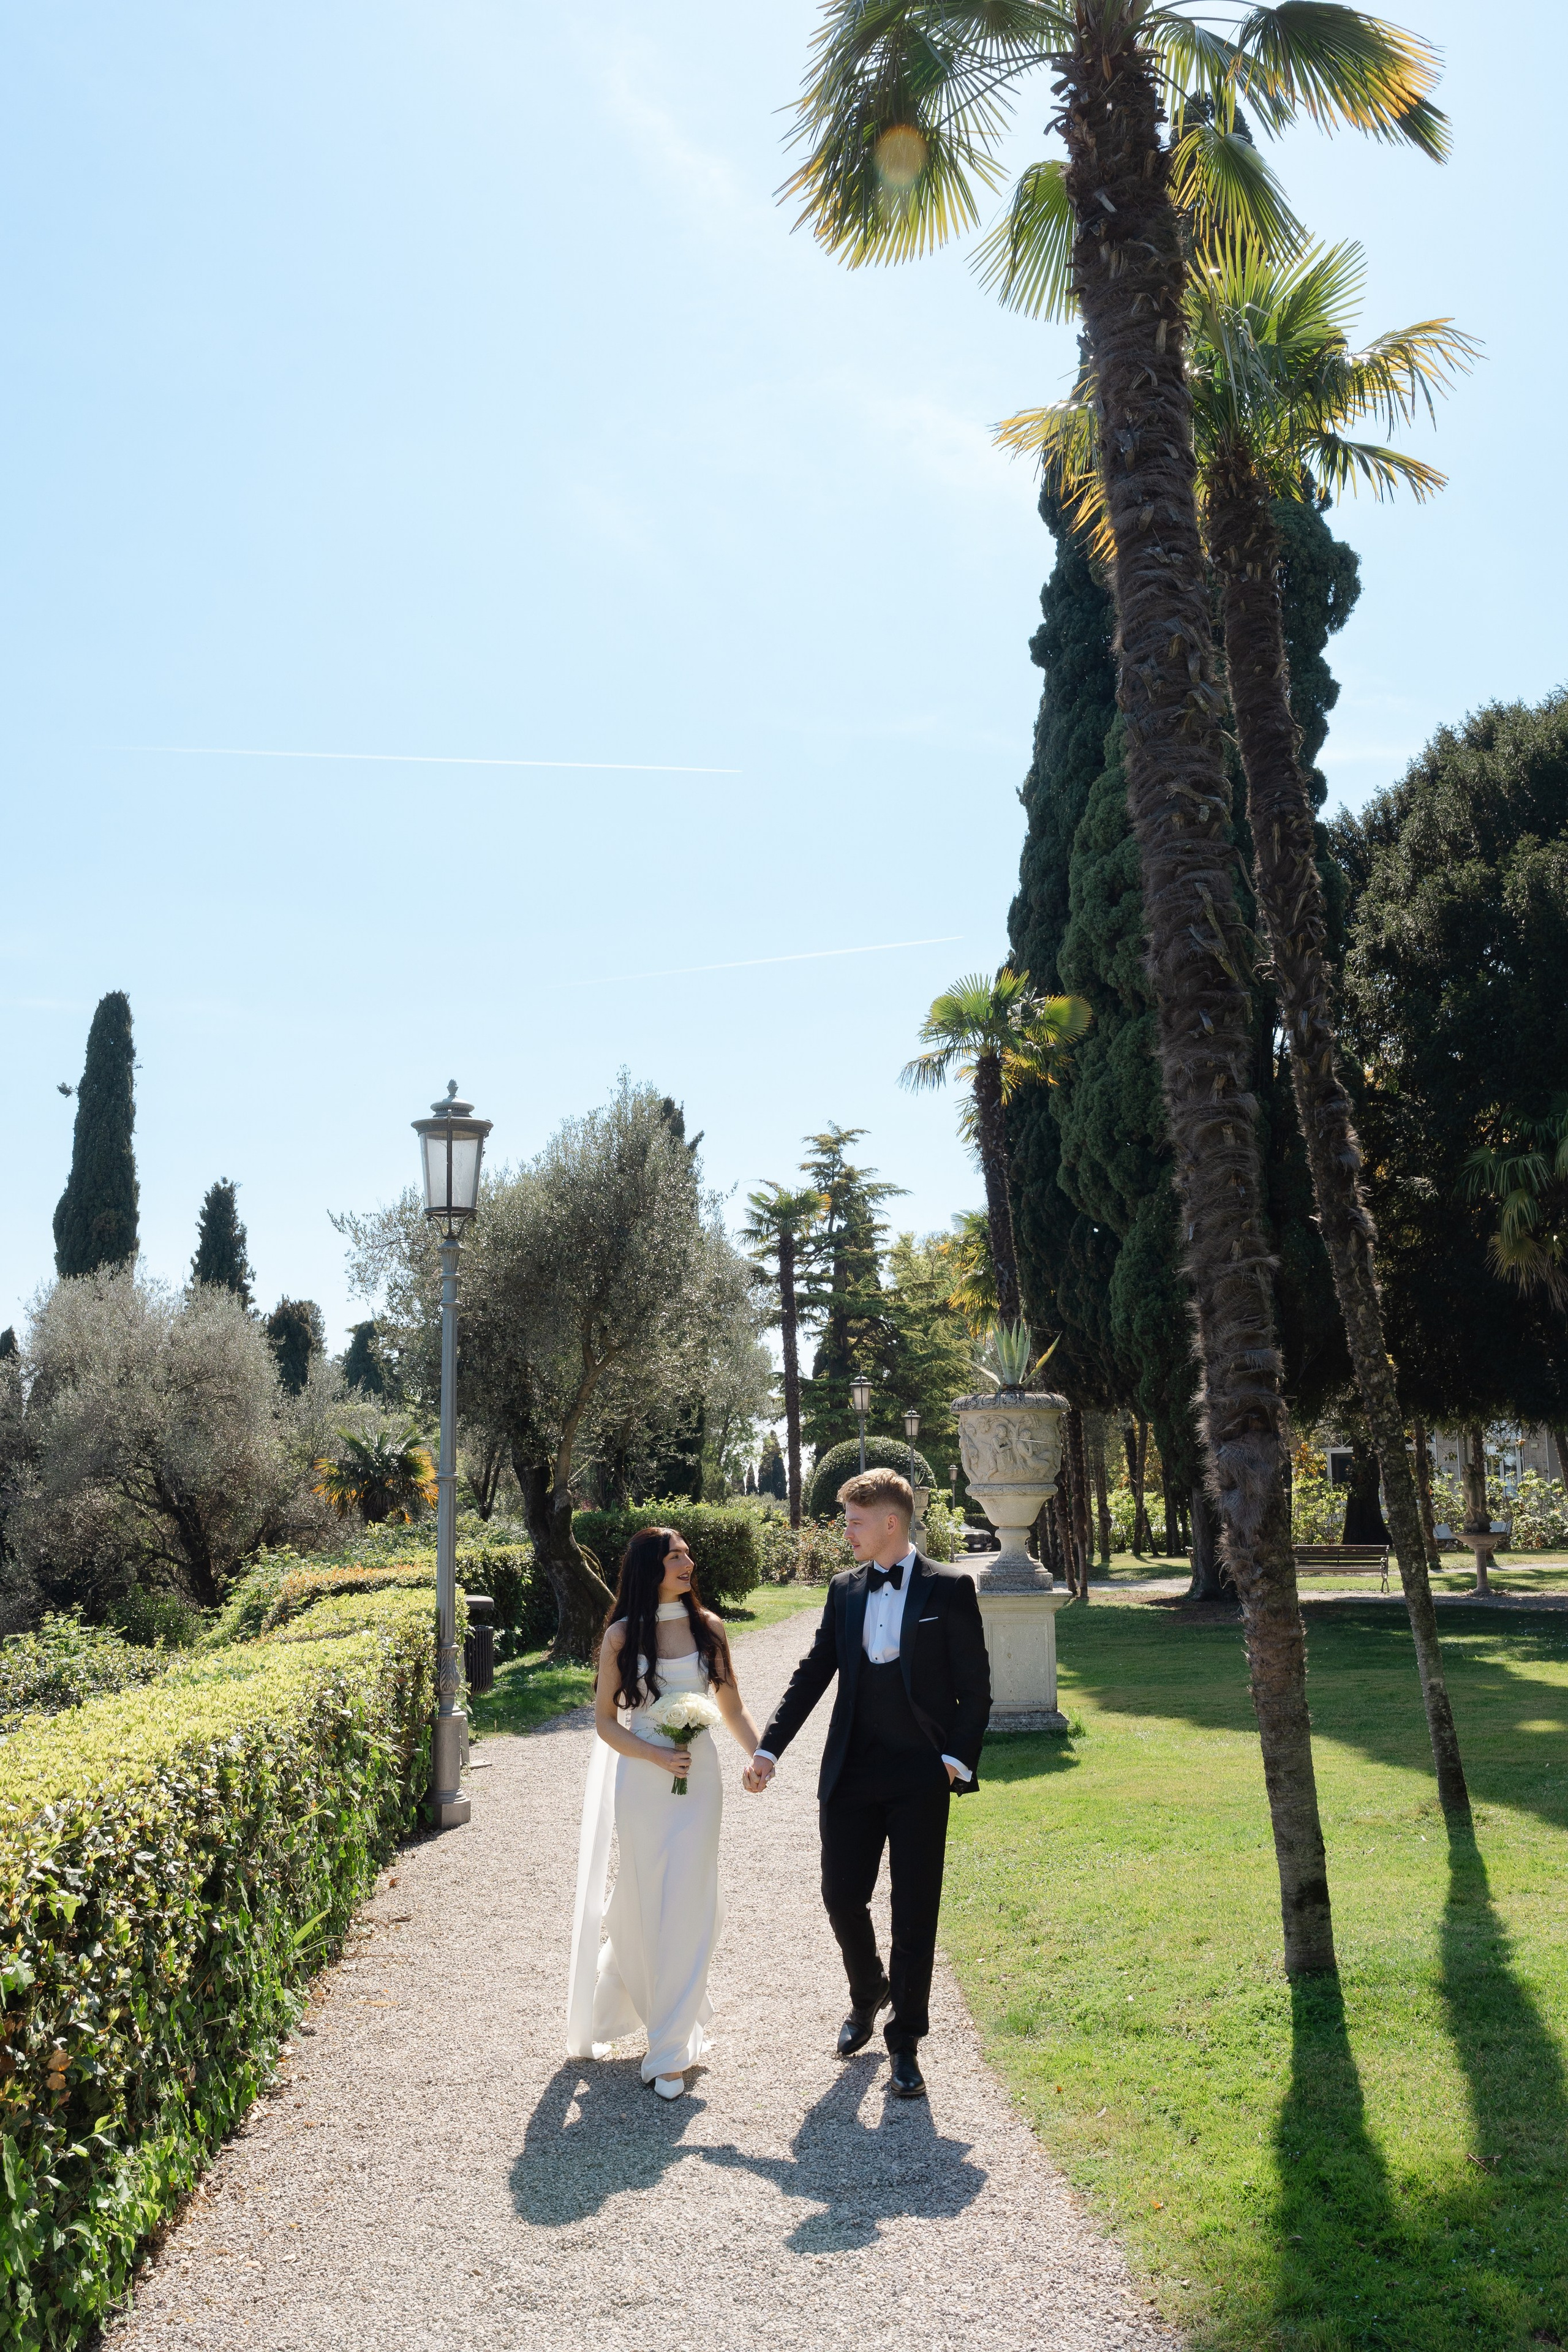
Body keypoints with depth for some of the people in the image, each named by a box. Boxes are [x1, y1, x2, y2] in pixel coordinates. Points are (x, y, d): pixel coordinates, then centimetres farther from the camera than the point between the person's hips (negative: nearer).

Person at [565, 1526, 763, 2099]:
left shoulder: (708, 1627, 2)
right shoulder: (622, 1636, -4)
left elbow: (731, 1708, 9)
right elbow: (605, 1721, -1)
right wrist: (656, 1755, -15)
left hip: (699, 1777, 2)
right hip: (641, 1783, -2)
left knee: (688, 1907, 1)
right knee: (642, 1905, 4)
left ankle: (671, 2048, 13)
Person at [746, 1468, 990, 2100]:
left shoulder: (949, 1588, -4)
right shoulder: (844, 1590, 8)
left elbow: (974, 1686, -3)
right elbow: (812, 1674, 9)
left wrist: (958, 1758, -12)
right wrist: (769, 1748, 3)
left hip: (920, 1777, -4)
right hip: (852, 1773, 4)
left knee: (914, 1915, 3)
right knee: (842, 1896, 8)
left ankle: (904, 2041, 19)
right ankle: (867, 1995, 37)